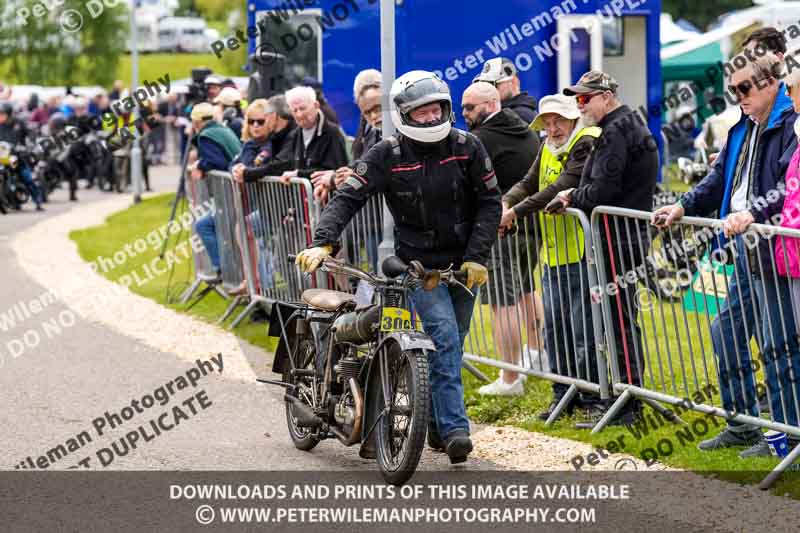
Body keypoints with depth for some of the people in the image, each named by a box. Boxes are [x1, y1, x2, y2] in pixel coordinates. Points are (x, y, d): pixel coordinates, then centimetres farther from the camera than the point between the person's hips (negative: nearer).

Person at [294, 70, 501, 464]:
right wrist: (323, 242, -28)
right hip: (418, 264, -3)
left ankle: (437, 424, 24)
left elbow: (489, 202, 0)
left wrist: (477, 257, -8)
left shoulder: (467, 147, -4)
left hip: (463, 264, 3)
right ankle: (454, 428, -21)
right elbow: (347, 198, -13)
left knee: (451, 344, 9)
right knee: (444, 337, -18)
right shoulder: (387, 156, -9)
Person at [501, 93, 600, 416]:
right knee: (555, 326, 11)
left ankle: (591, 395, 3)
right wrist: (505, 203, -10)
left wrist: (518, 211, -21)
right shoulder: (547, 150, 16)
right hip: (553, 255, 8)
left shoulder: (586, 144, -11)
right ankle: (563, 395, 20)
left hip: (581, 254, -8)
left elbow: (561, 188, -21)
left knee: (584, 327, -5)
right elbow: (528, 183, 11)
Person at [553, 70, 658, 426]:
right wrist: (577, 196, 11)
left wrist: (571, 198, -5)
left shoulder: (615, 133, -14)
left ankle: (626, 406, -6)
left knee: (619, 320, -8)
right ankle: (628, 398, 20)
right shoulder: (631, 124, 19)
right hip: (630, 235, 11)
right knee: (622, 318, 14)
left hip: (617, 239, -11)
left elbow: (602, 191, -21)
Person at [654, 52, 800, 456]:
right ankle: (742, 425, 26)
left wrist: (754, 213, -34)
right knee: (727, 333, 15)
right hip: (745, 250, 10)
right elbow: (720, 179, 22)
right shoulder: (744, 129, 15)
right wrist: (683, 207, 11)